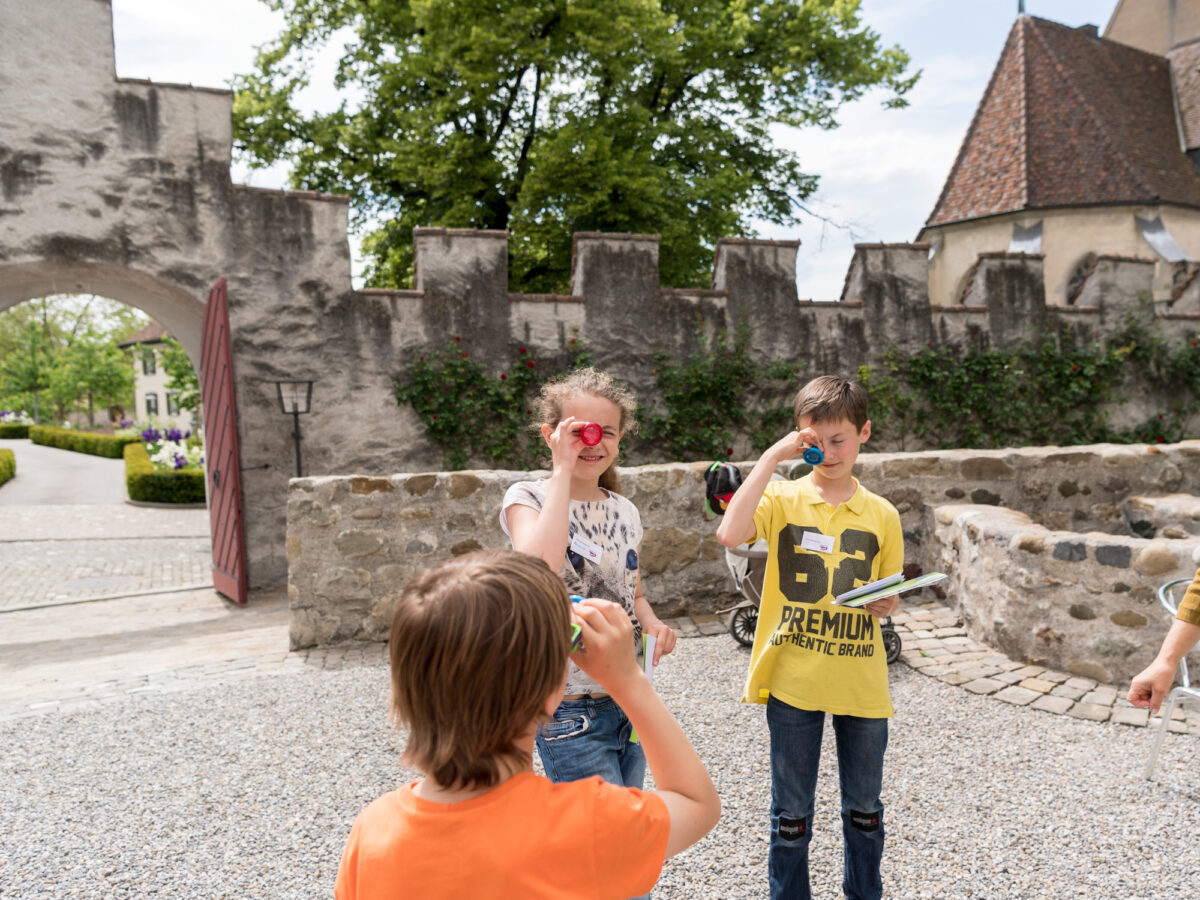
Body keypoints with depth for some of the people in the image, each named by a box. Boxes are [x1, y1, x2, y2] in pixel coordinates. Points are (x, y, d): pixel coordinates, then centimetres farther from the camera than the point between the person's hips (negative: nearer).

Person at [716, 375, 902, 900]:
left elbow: (888, 596, 13)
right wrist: (772, 458, -23)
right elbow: (730, 535, -26)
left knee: (865, 810, 19)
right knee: (791, 813, 11)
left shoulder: (882, 516, 3)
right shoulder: (783, 498, -6)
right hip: (792, 680, -3)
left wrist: (887, 605, -11)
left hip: (861, 684, 3)